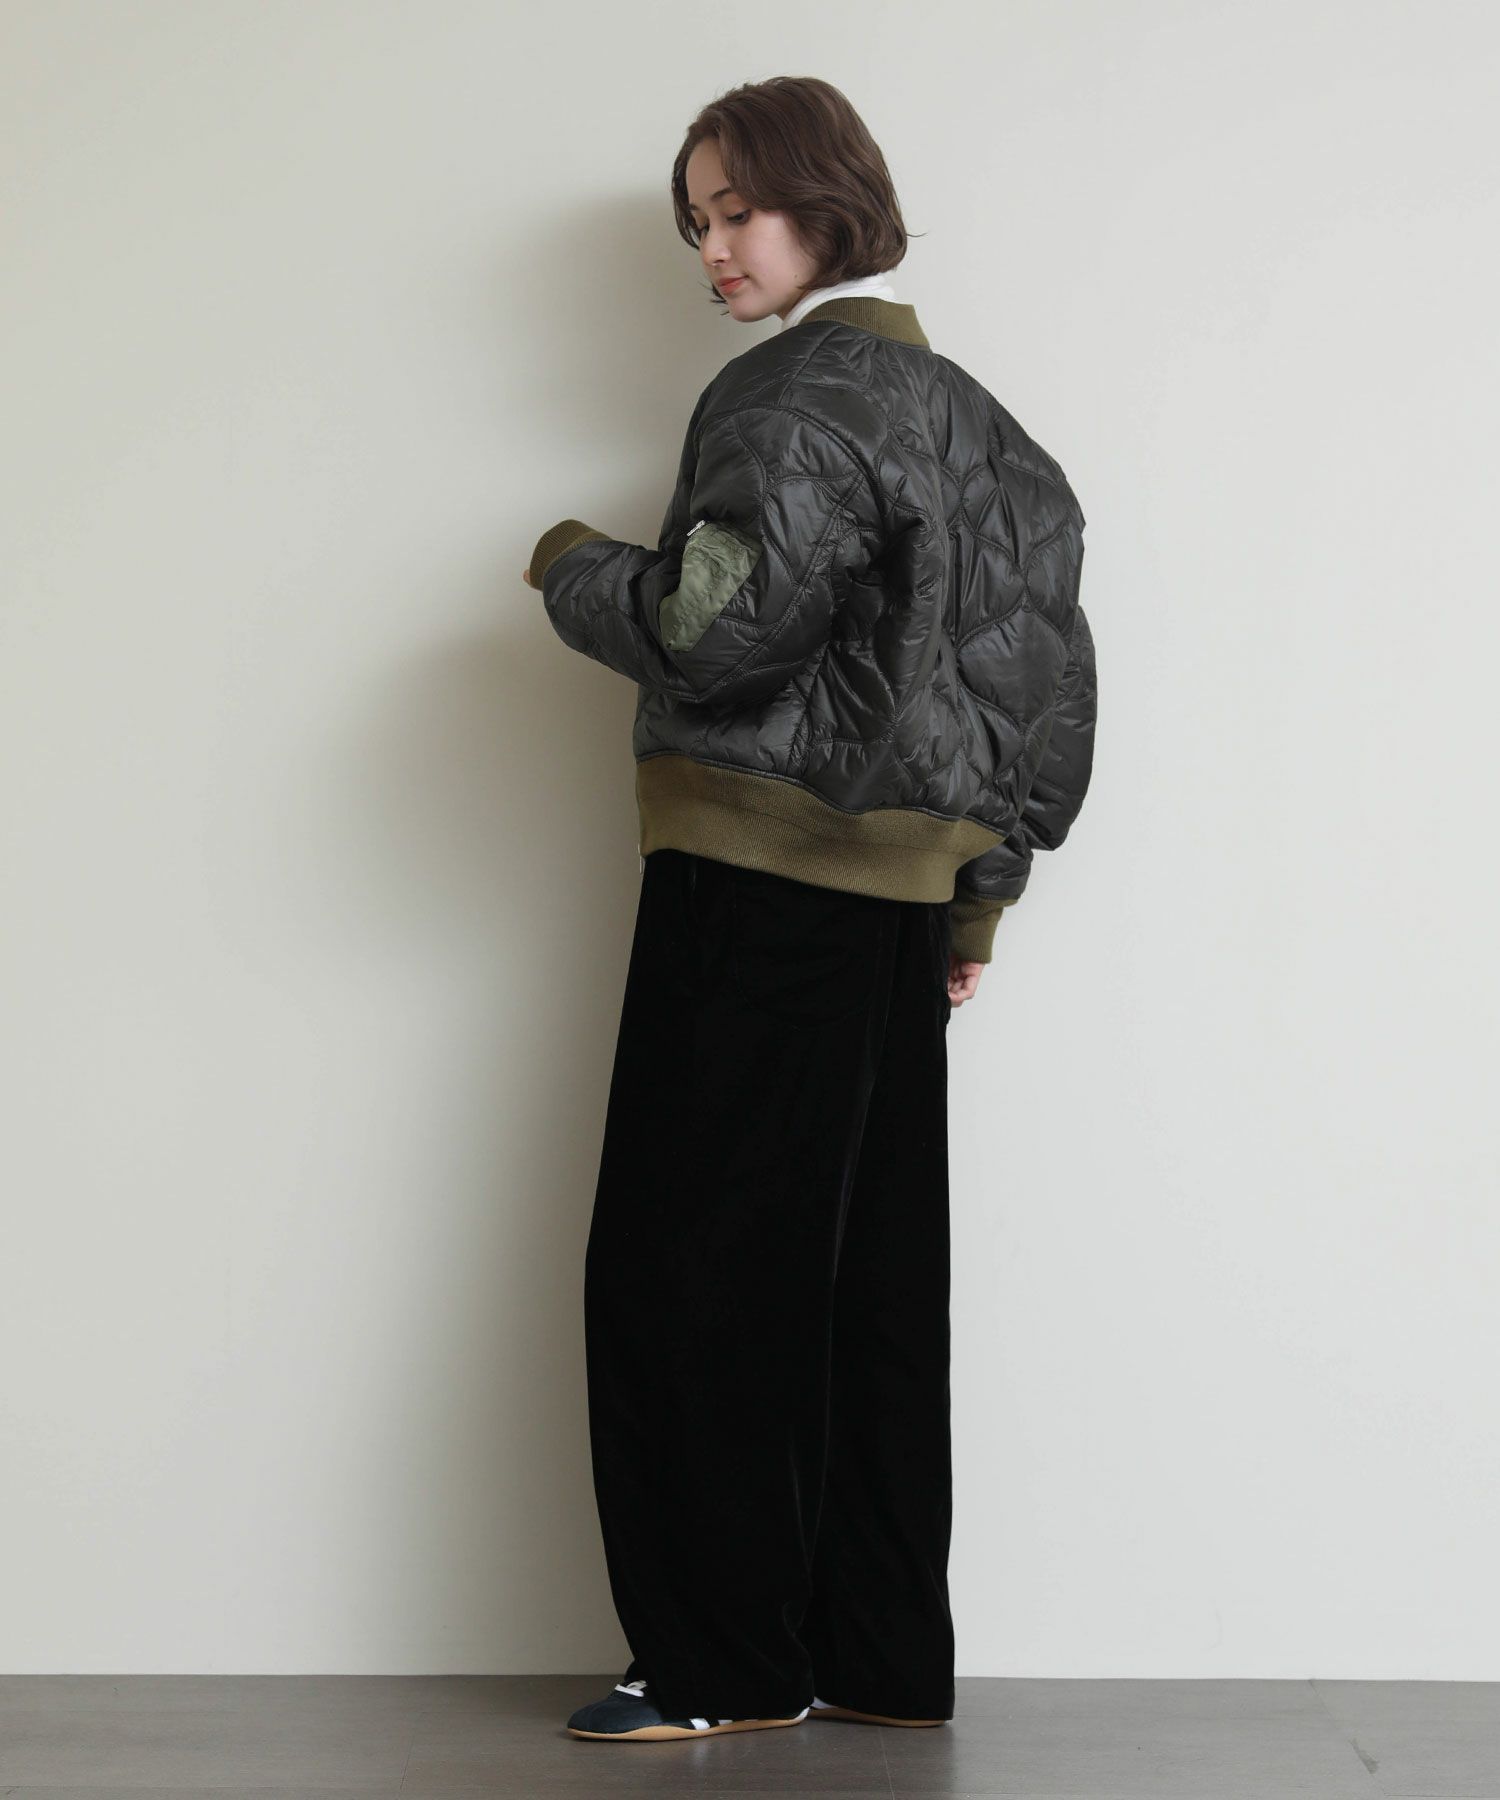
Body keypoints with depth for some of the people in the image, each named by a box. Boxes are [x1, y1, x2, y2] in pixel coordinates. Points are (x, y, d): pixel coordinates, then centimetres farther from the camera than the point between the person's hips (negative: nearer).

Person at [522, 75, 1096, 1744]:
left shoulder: (802, 389, -11)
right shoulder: (958, 404, 16)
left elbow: (719, 625, -21)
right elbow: (1044, 678, 16)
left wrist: (572, 564, -1)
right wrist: (979, 892, 18)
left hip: (759, 872, -9)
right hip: (900, 879, 9)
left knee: (691, 1264, -2)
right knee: (870, 1273, 11)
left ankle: (726, 1661, 3)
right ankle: (881, 1654, 17)